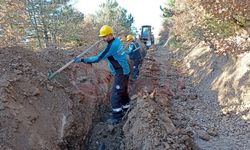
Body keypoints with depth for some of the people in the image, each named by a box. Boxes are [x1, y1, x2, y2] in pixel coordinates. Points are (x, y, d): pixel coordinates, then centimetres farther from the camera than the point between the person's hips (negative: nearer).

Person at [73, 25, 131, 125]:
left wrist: (82, 59, -20)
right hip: (124, 71, 10)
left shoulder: (112, 45, -24)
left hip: (121, 73, -10)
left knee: (115, 95, -3)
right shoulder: (117, 41, 6)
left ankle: (116, 117, 6)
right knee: (123, 92, 21)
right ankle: (126, 110, 36)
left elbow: (98, 58, -24)